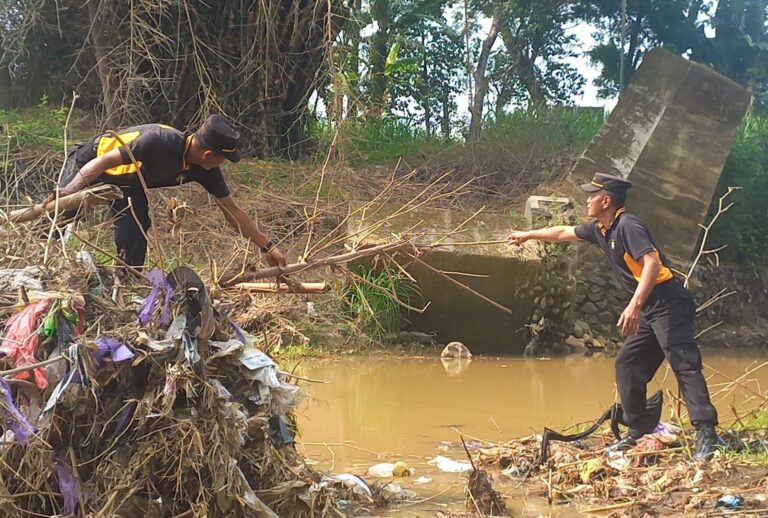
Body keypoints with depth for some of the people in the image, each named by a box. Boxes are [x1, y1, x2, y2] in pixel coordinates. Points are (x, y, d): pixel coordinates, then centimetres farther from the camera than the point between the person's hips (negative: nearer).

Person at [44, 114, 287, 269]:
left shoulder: (205, 170, -19)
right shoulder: (159, 141, -41)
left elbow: (232, 210, -11)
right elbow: (105, 161, -38)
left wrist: (267, 245, -10)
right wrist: (70, 190, -48)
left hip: (127, 181, 6)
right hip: (91, 161, -6)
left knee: (133, 238, -3)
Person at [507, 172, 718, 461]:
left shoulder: (627, 226, -15)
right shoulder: (601, 230, 14)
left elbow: (652, 263, -28)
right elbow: (564, 233, 31)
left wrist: (635, 305, -36)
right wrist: (528, 235, 42)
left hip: (668, 304, -10)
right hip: (649, 310, 10)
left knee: (684, 364, -18)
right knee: (627, 365, 11)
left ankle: (706, 434, -26)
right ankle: (639, 431, 16)